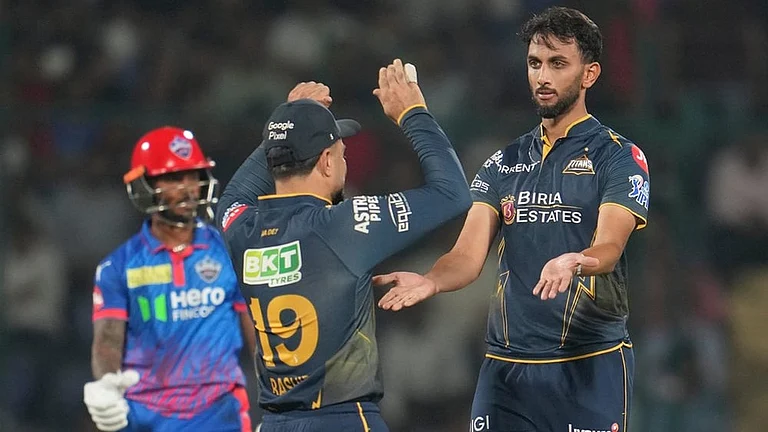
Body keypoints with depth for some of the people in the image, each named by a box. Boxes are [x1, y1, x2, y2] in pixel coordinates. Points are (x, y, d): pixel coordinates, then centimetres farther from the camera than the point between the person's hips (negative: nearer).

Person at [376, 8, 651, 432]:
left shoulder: (618, 156, 0)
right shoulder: (504, 163, 14)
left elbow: (609, 246, -15)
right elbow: (468, 255, 4)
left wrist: (573, 263, -39)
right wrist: (430, 281, -19)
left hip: (590, 366, -4)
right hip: (504, 366, 4)